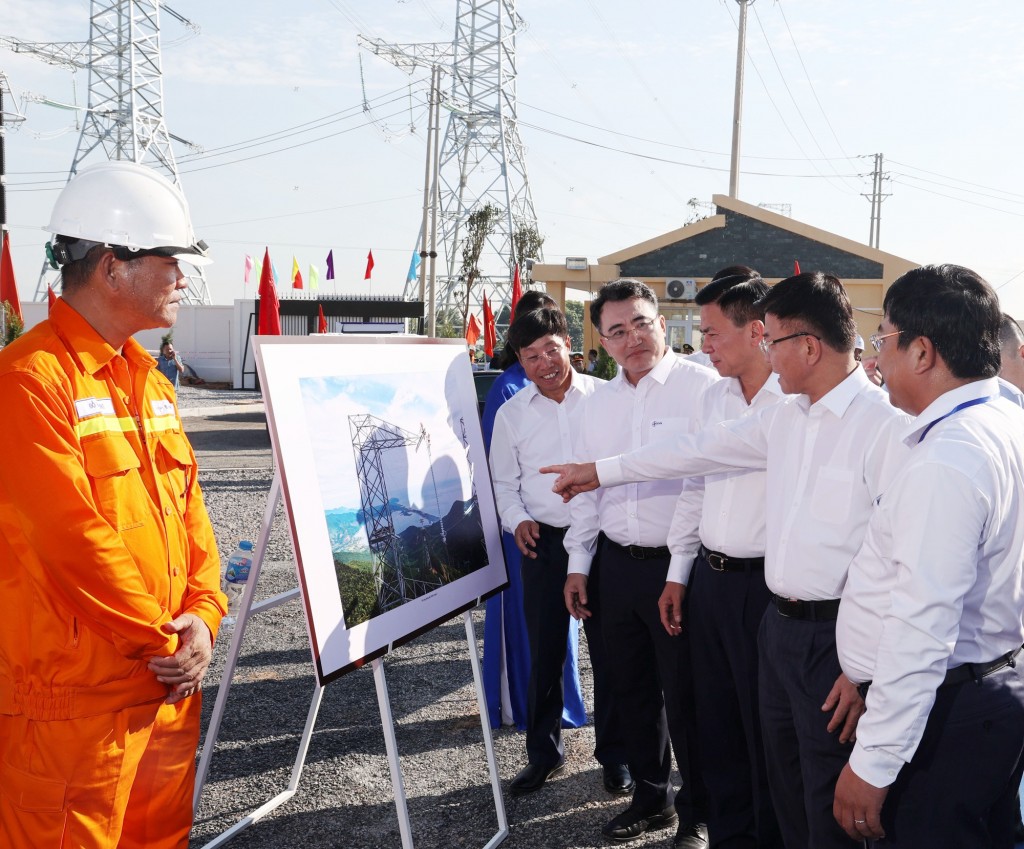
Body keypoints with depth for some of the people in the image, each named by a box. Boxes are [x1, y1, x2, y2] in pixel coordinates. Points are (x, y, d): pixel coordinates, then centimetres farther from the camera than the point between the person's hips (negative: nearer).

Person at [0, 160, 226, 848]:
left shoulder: (148, 380, 13)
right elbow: (73, 534, -21)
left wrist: (203, 617, 0)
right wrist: (164, 640, -13)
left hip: (169, 684, 8)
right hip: (76, 696, -8)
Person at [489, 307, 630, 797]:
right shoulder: (511, 414, 6)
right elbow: (504, 482, 15)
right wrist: (517, 519, -2)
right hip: (543, 541, 2)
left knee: (609, 650, 5)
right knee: (544, 652, 9)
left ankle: (614, 755, 21)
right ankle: (543, 752, 26)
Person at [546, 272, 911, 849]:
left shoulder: (885, 425, -17)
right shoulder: (785, 417, 9)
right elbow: (701, 449, 20)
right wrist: (600, 471, 26)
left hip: (837, 638, -8)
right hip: (780, 625, 8)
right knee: (785, 787, 19)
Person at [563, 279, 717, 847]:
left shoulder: (701, 386, -9)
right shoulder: (599, 402, 11)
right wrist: (579, 563, 13)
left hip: (677, 564, -6)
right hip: (614, 564, 6)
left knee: (685, 695, 4)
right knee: (632, 689, 17)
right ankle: (651, 798, 36)